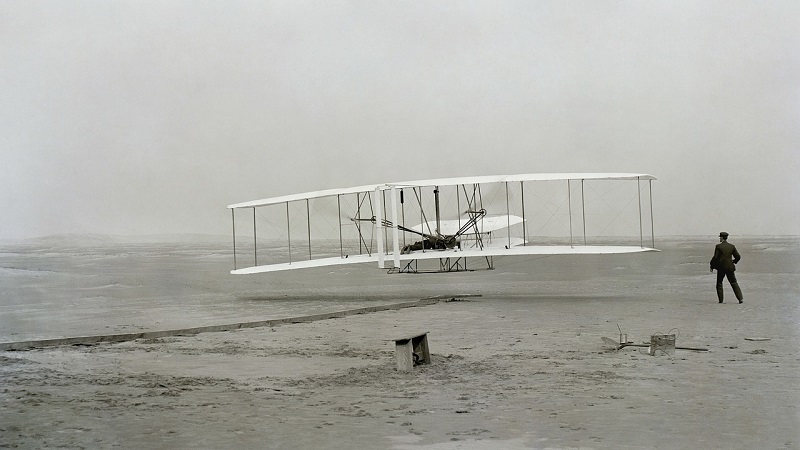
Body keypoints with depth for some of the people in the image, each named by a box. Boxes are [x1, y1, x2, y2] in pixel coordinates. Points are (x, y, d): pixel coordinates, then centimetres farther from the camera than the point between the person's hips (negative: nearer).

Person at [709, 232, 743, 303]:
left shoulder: (718, 246, -9)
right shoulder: (732, 246, 2)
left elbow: (715, 258, -12)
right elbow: (738, 256, 5)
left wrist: (712, 266, 0)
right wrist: (734, 262, 25)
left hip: (721, 267, -2)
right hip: (730, 267, 3)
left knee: (719, 283, 13)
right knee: (734, 283, 8)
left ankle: (720, 299, 9)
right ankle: (740, 298, -2)